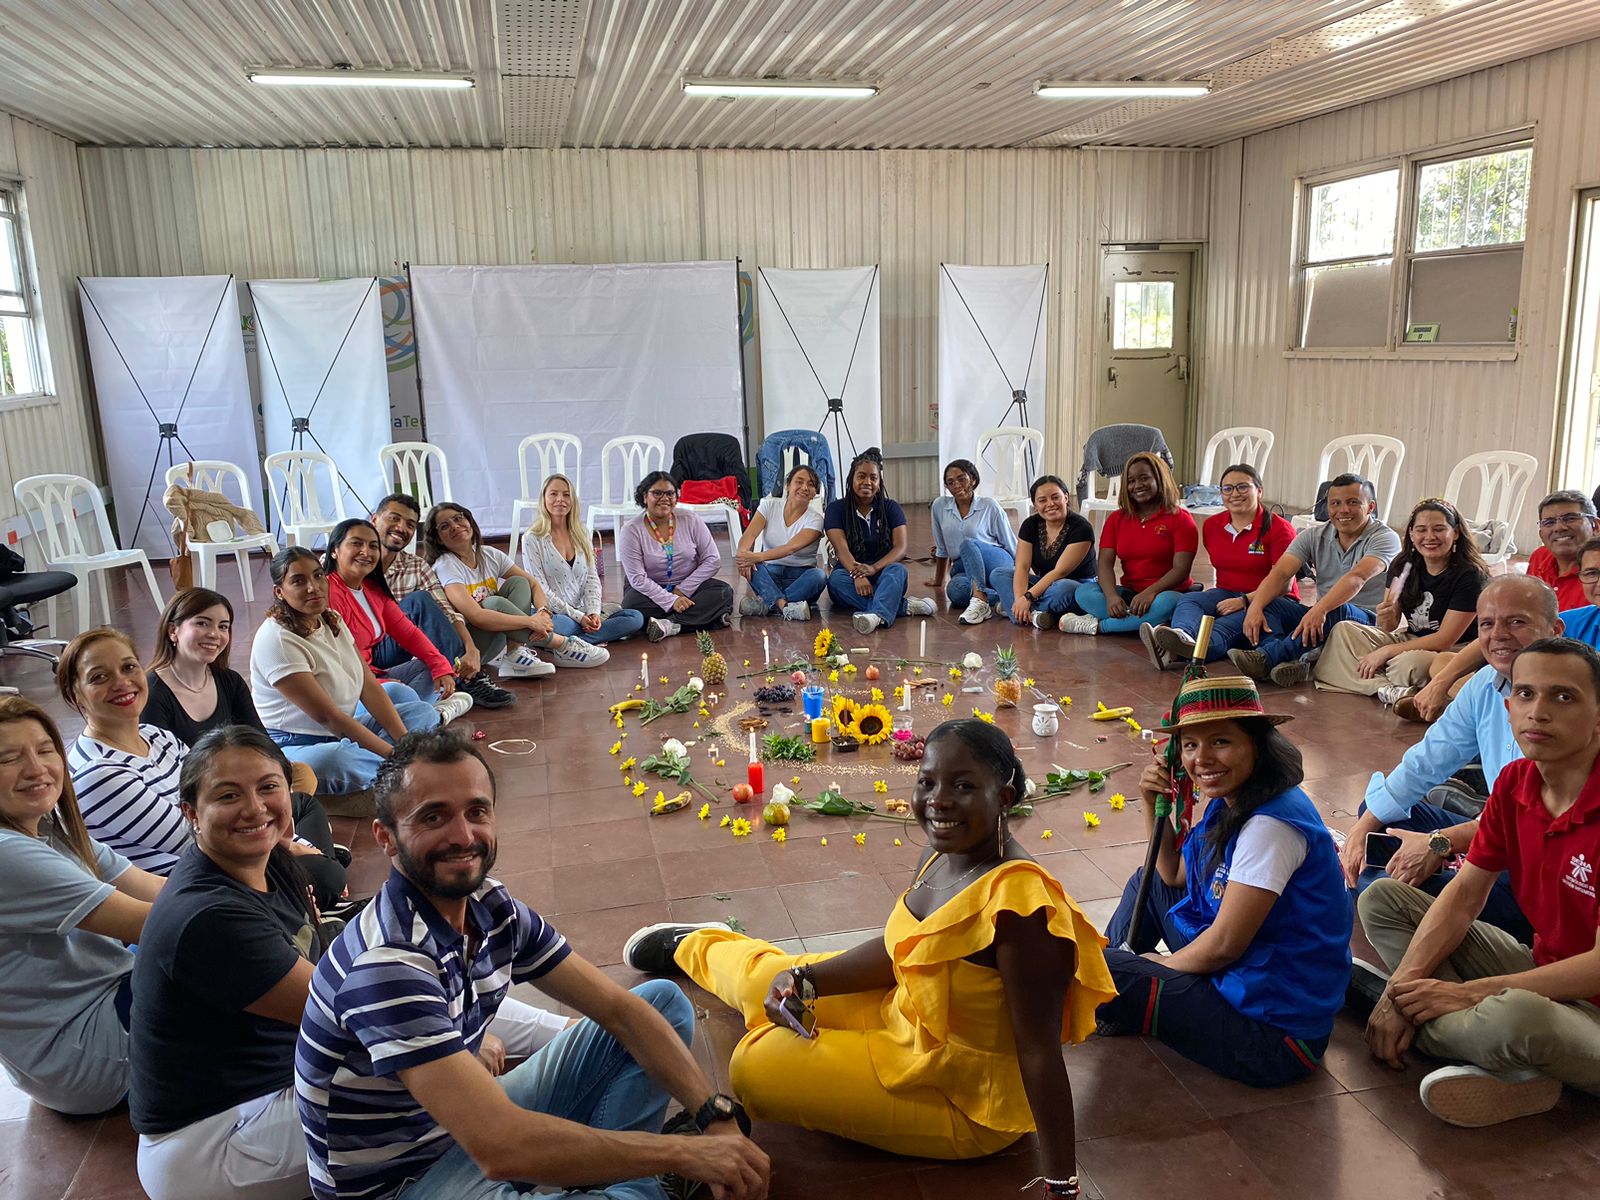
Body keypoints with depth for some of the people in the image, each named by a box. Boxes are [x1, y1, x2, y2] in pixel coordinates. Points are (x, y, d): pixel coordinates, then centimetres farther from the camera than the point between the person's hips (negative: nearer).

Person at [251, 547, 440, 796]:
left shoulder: (332, 620, 5)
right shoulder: (276, 640, -20)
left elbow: (370, 687, 1)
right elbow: (327, 716, -23)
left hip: (342, 731, 9)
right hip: (293, 745, -9)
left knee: (424, 712, 5)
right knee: (333, 760, -41)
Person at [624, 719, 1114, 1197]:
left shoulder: (1014, 898, -35)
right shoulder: (944, 853, -10)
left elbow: (1039, 1048, -31)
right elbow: (898, 947, 4)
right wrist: (805, 981, -8)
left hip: (962, 1103, -7)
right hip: (904, 1016, 7)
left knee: (760, 1062, -12)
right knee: (766, 975, 15)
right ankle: (691, 945, 49)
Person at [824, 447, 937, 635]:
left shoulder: (891, 508, 6)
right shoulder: (836, 509, 2)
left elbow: (901, 548, -8)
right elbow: (841, 548, -14)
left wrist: (874, 568, -28)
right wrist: (857, 575, -35)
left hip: (883, 572, 0)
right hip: (850, 571, 0)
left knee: (897, 570, -33)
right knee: (836, 579, -34)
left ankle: (877, 615, -64)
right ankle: (904, 605, -37)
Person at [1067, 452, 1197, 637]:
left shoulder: (1180, 518, -1)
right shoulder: (1116, 519, 11)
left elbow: (1181, 569, -12)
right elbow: (1105, 563, -2)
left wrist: (1150, 592, -30)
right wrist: (1111, 596, -23)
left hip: (1166, 592, -3)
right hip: (1129, 595, 4)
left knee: (1167, 602, -39)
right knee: (1085, 592, -21)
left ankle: (1097, 625, -26)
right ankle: (1149, 624, -33)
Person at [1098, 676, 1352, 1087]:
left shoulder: (1271, 825, -26)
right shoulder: (1229, 803, 3)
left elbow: (1224, 945, -23)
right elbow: (1174, 876, 17)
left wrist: (1162, 963, -4)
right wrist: (1153, 803, 4)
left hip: (1273, 1035, -10)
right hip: (1237, 974, 10)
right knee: (1150, 880, 20)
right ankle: (1115, 1010, 32)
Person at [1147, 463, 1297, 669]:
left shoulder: (1279, 528, -7)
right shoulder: (1212, 525, 11)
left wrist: (1244, 601, -24)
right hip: (1227, 595, 5)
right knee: (1188, 599, -26)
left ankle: (1176, 653, -68)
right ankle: (1182, 635, -64)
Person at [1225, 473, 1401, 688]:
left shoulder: (1385, 538, -8)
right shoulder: (1313, 536, 7)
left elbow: (1357, 577, -28)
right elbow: (1280, 573, -8)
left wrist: (1320, 609, -45)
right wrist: (1255, 608, -27)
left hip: (1368, 622, -5)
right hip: (1318, 615, 5)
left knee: (1336, 611, -38)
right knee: (1266, 601, -19)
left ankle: (1267, 657, -45)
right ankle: (1287, 660, -46)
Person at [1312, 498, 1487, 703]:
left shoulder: (1470, 575, -15)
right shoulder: (1403, 565, 2)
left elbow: (1445, 639, -18)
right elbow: (1390, 628, 6)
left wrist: (1386, 651, -19)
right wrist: (1385, 618, -20)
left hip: (1451, 653, -7)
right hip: (1410, 641, 7)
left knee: (1407, 663, -40)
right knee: (1344, 629, -12)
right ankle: (1387, 689, -28)